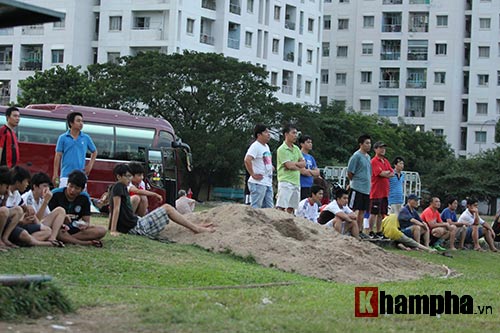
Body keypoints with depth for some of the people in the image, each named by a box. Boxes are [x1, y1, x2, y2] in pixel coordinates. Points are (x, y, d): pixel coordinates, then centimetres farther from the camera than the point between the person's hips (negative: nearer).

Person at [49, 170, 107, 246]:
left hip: (75, 229, 3)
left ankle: (66, 239, -28)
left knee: (101, 230, -19)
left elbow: (86, 221, -1)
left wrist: (85, 225, -27)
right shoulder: (55, 194, -8)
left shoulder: (84, 198, 1)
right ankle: (87, 242, -31)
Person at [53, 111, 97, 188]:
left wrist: (90, 165, 8)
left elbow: (94, 152, 21)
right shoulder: (63, 138, 2)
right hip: (66, 175, -2)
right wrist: (55, 174, -4)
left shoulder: (86, 138, 7)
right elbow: (58, 156, 1)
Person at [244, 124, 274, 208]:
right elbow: (247, 160, -26)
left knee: (269, 208, 10)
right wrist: (253, 175, -22)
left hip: (268, 183, 10)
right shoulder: (255, 146, -12)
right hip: (259, 183, -10)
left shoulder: (266, 147, 18)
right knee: (255, 208, -8)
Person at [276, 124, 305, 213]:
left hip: (296, 182, 8)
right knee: (281, 207, -12)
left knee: (291, 208, 8)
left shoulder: (296, 149, 16)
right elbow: (289, 165, -16)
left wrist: (294, 164, -9)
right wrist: (299, 166, 1)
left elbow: (303, 163, 9)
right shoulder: (282, 149, -9)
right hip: (285, 182, -8)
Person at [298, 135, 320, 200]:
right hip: (302, 186, -8)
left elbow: (317, 173, 13)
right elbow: (303, 171, -16)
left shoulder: (311, 158, 17)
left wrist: (309, 171, -5)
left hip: (310, 187, 8)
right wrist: (313, 173, 2)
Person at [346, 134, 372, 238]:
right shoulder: (356, 156, -10)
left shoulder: (368, 157, 16)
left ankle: (359, 231, 15)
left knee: (362, 211, 10)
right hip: (357, 188, -8)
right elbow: (350, 173, -11)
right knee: (352, 210, -7)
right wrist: (355, 182, 0)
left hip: (366, 189, 8)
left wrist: (367, 182, 15)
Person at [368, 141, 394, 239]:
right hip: (376, 192, -7)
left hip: (385, 192, 8)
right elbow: (381, 173, -17)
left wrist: (385, 173, -8)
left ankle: (379, 232, 16)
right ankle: (370, 232, -2)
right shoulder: (374, 161, -8)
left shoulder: (386, 161, 17)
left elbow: (392, 174, 9)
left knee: (381, 213, 10)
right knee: (374, 213, -5)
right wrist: (388, 172, 1)